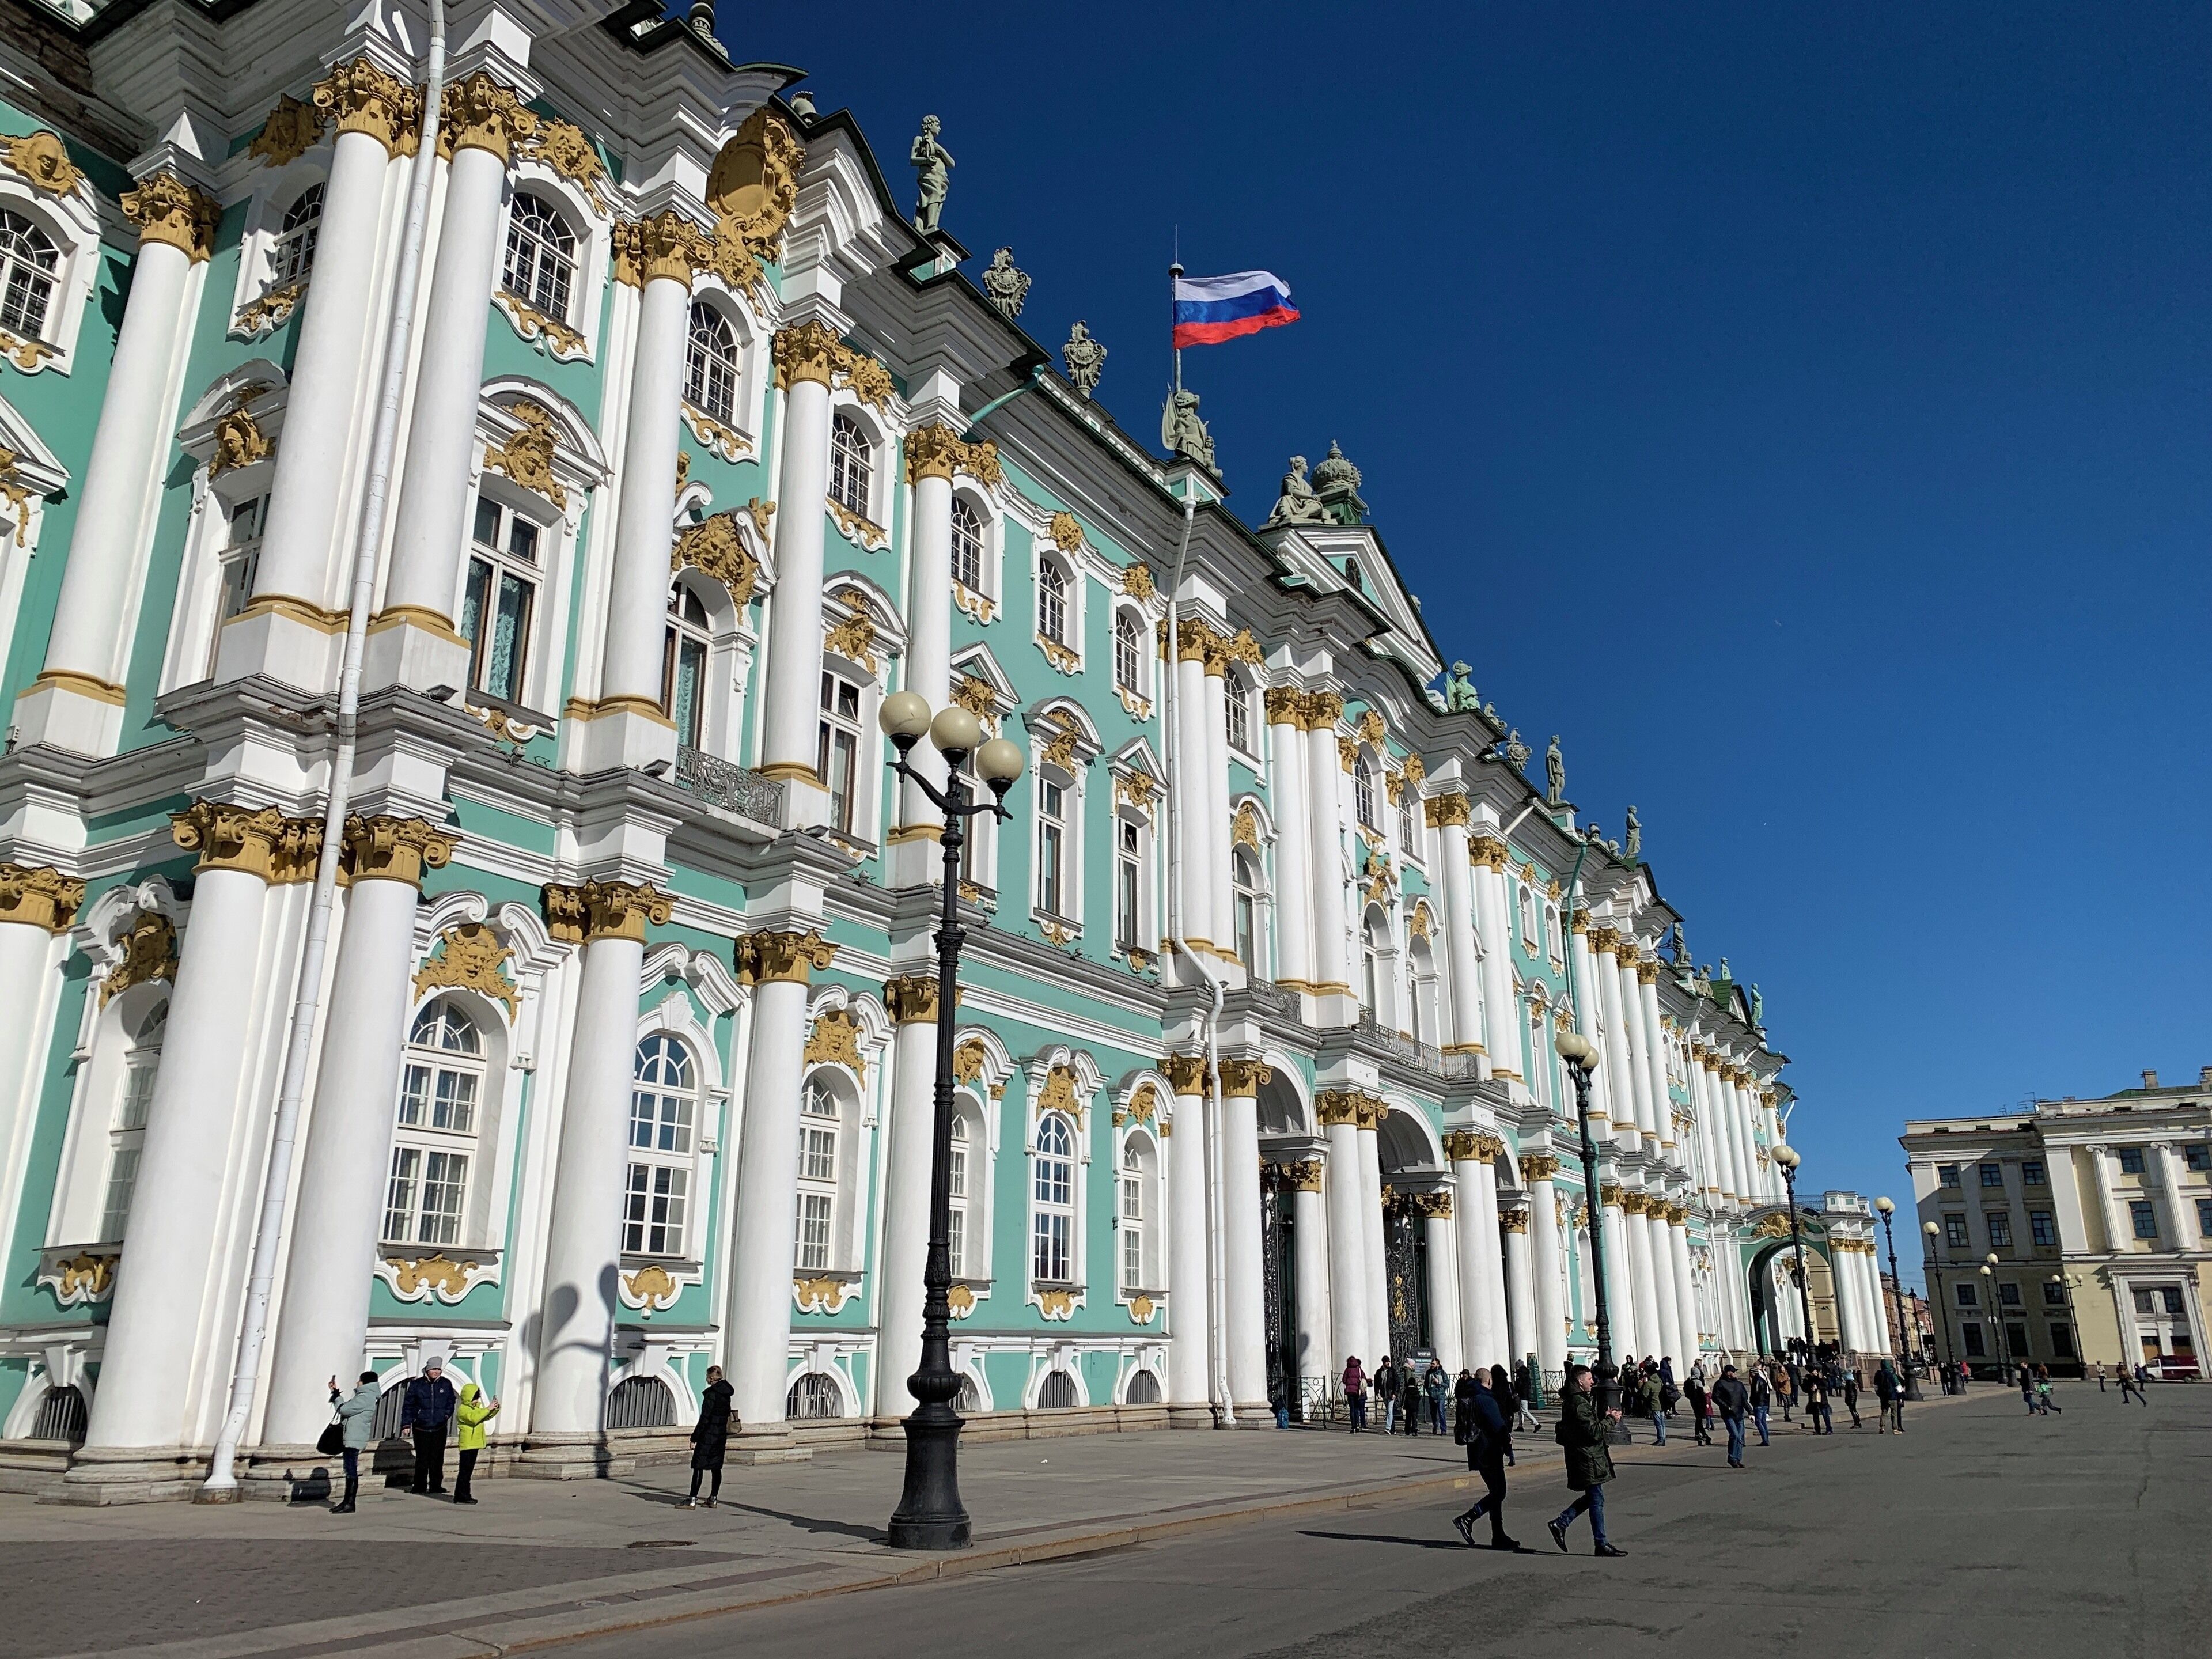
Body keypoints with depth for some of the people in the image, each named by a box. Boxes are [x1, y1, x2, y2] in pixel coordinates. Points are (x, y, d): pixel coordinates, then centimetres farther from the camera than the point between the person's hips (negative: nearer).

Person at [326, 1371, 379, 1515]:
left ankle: (350, 1504, -8)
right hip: (351, 1439, 11)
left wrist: (336, 1395, -1)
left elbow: (344, 1409, -16)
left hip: (354, 1439, -11)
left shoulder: (365, 1398, -15)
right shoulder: (365, 1396, 19)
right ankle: (347, 1501, 18)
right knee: (350, 1470, 13)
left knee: (351, 1470, -9)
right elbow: (346, 1408, 23)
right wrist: (335, 1393, 20)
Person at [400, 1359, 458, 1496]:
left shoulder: (446, 1384, 5)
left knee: (437, 1459, 3)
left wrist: (447, 1414, 1)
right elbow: (408, 1405, 2)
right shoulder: (417, 1385, -1)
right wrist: (406, 1424, -3)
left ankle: (436, 1485, 11)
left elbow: (452, 1401, 16)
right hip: (421, 1428, -1)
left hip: (440, 1428, 1)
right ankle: (420, 1486, 12)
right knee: (422, 1459, 0)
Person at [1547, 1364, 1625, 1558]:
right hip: (1587, 1459, -10)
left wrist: (1604, 1418, 8)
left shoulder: (1571, 1400, 13)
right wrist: (1610, 1419, -10)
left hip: (1583, 1456, 10)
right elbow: (1594, 1433, -23)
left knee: (1591, 1497, 16)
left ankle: (1560, 1524, 17)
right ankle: (1602, 1544, 6)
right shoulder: (1579, 1404, -20)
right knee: (1597, 1500, -2)